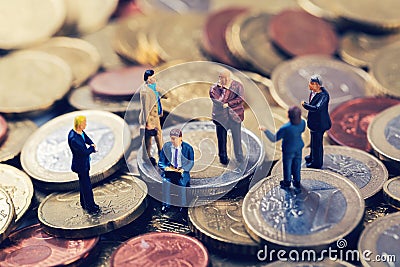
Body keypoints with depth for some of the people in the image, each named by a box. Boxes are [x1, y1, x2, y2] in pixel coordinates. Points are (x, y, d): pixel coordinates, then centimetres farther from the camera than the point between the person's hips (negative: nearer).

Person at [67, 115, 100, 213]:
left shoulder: (81, 131, -8)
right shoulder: (74, 139, -35)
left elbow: (87, 139, 8)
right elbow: (85, 152, -29)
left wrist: (92, 145, -12)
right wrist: (92, 147, -11)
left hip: (84, 163, 9)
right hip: (81, 165, -9)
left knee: (83, 183, 24)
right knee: (86, 186, 7)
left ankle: (84, 203, 42)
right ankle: (90, 207, 23)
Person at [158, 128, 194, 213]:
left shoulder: (187, 148, -3)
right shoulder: (166, 147, 2)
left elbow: (191, 162, 2)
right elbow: (161, 162, 6)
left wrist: (183, 169, -15)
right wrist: (166, 168, -15)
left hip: (182, 171, -1)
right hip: (169, 170, 1)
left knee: (182, 181, -29)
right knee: (165, 181, -28)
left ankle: (183, 205, -10)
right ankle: (165, 204, -12)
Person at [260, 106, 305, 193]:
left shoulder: (285, 128, -37)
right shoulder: (302, 123, -21)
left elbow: (274, 139, -26)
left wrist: (265, 130, -22)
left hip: (289, 151, -5)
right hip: (299, 148, 5)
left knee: (287, 167, 22)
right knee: (297, 166, 25)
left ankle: (287, 183, 45)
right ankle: (297, 184, 45)